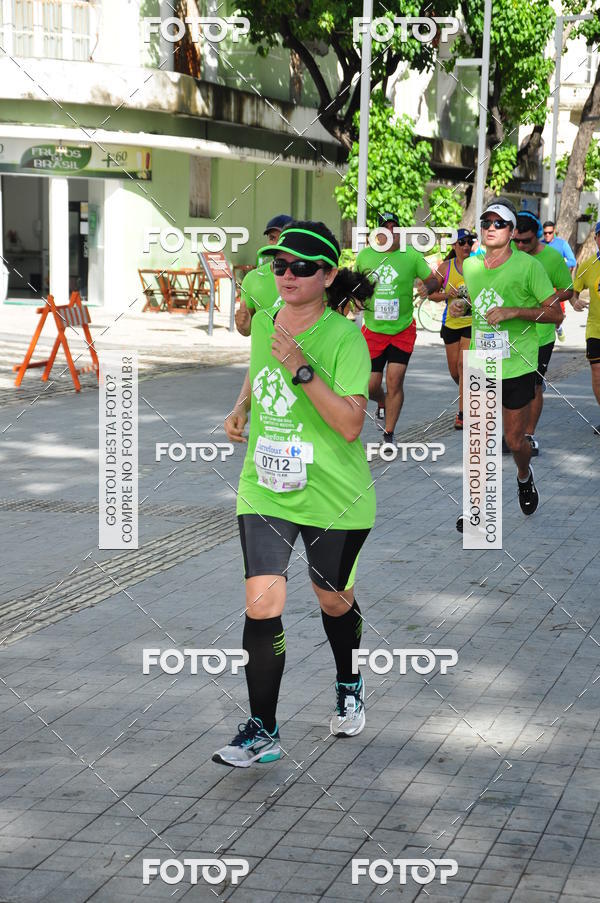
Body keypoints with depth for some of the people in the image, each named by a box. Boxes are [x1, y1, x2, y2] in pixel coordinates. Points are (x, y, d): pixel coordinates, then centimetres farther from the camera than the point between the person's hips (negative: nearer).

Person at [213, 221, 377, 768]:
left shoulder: (345, 338, -16)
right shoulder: (263, 322, 2)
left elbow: (350, 425, -23)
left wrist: (302, 369, -29)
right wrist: (242, 407, 5)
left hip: (333, 497, -3)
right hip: (264, 492, 3)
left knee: (334, 601, 16)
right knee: (262, 606, -8)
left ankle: (349, 688, 46)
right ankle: (262, 730, 3)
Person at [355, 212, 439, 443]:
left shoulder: (411, 255, -4)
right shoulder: (364, 256, 1)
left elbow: (433, 280, 3)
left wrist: (427, 287, -19)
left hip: (403, 330, -2)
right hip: (373, 330, 2)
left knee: (395, 381, -8)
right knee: (371, 385, 2)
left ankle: (389, 434, 5)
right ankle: (382, 403, 40)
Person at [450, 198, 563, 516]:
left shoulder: (528, 265, -12)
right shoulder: (470, 265, 3)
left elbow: (556, 312, -10)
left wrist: (514, 312, -21)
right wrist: (460, 305, 2)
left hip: (517, 368, -3)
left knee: (514, 441, 8)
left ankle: (524, 476, 41)